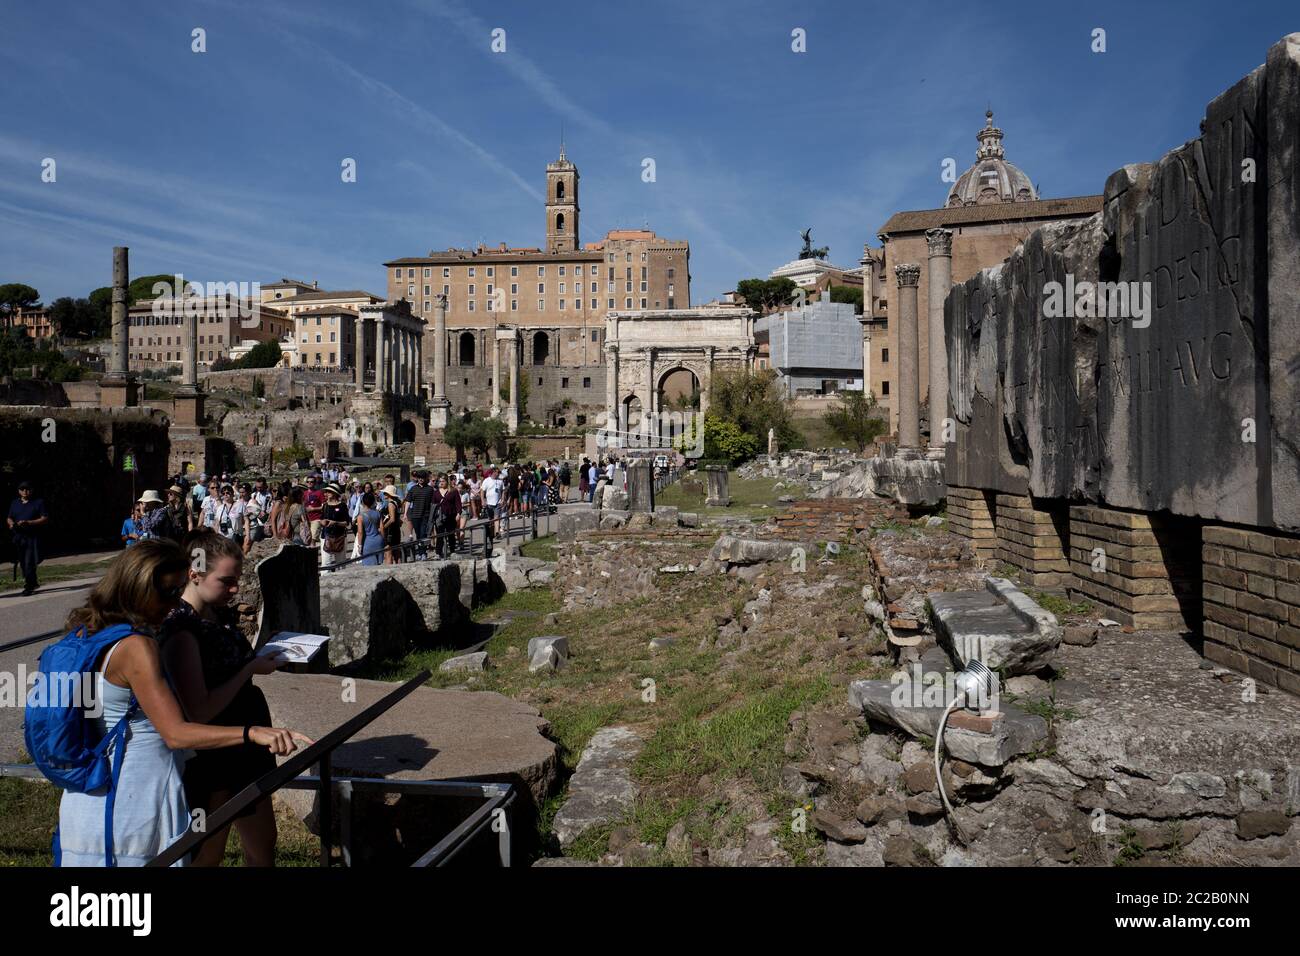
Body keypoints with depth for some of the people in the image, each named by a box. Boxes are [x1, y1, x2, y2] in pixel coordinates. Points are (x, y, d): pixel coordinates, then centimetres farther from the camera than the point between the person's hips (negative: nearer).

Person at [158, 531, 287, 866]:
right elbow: (199, 711, -27)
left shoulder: (223, 615, 2)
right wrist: (251, 669, -23)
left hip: (246, 749, 8)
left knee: (263, 844, 19)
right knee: (209, 854, 12)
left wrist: (263, 656, 2)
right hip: (210, 761, -8)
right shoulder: (180, 629, -23)